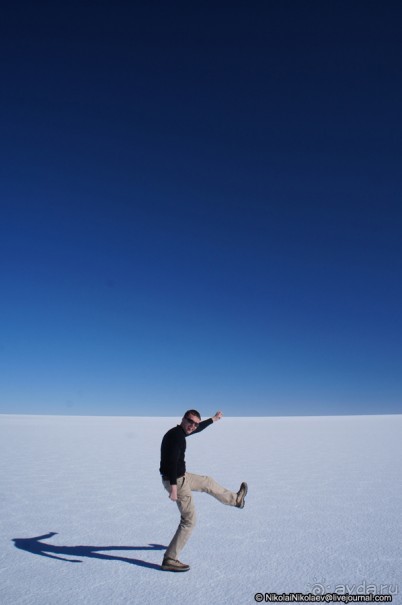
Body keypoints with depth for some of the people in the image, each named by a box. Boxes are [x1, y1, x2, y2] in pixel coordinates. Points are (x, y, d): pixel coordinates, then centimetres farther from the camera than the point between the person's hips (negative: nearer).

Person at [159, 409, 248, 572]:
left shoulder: (179, 432, 5)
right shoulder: (176, 435, -25)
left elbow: (199, 428, 22)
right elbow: (172, 461, -32)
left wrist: (214, 419, 34)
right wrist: (173, 486, -34)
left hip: (181, 476, 10)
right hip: (176, 481, -10)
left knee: (208, 482, 25)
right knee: (189, 521, 3)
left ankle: (235, 499, 46)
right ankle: (169, 560, 12)